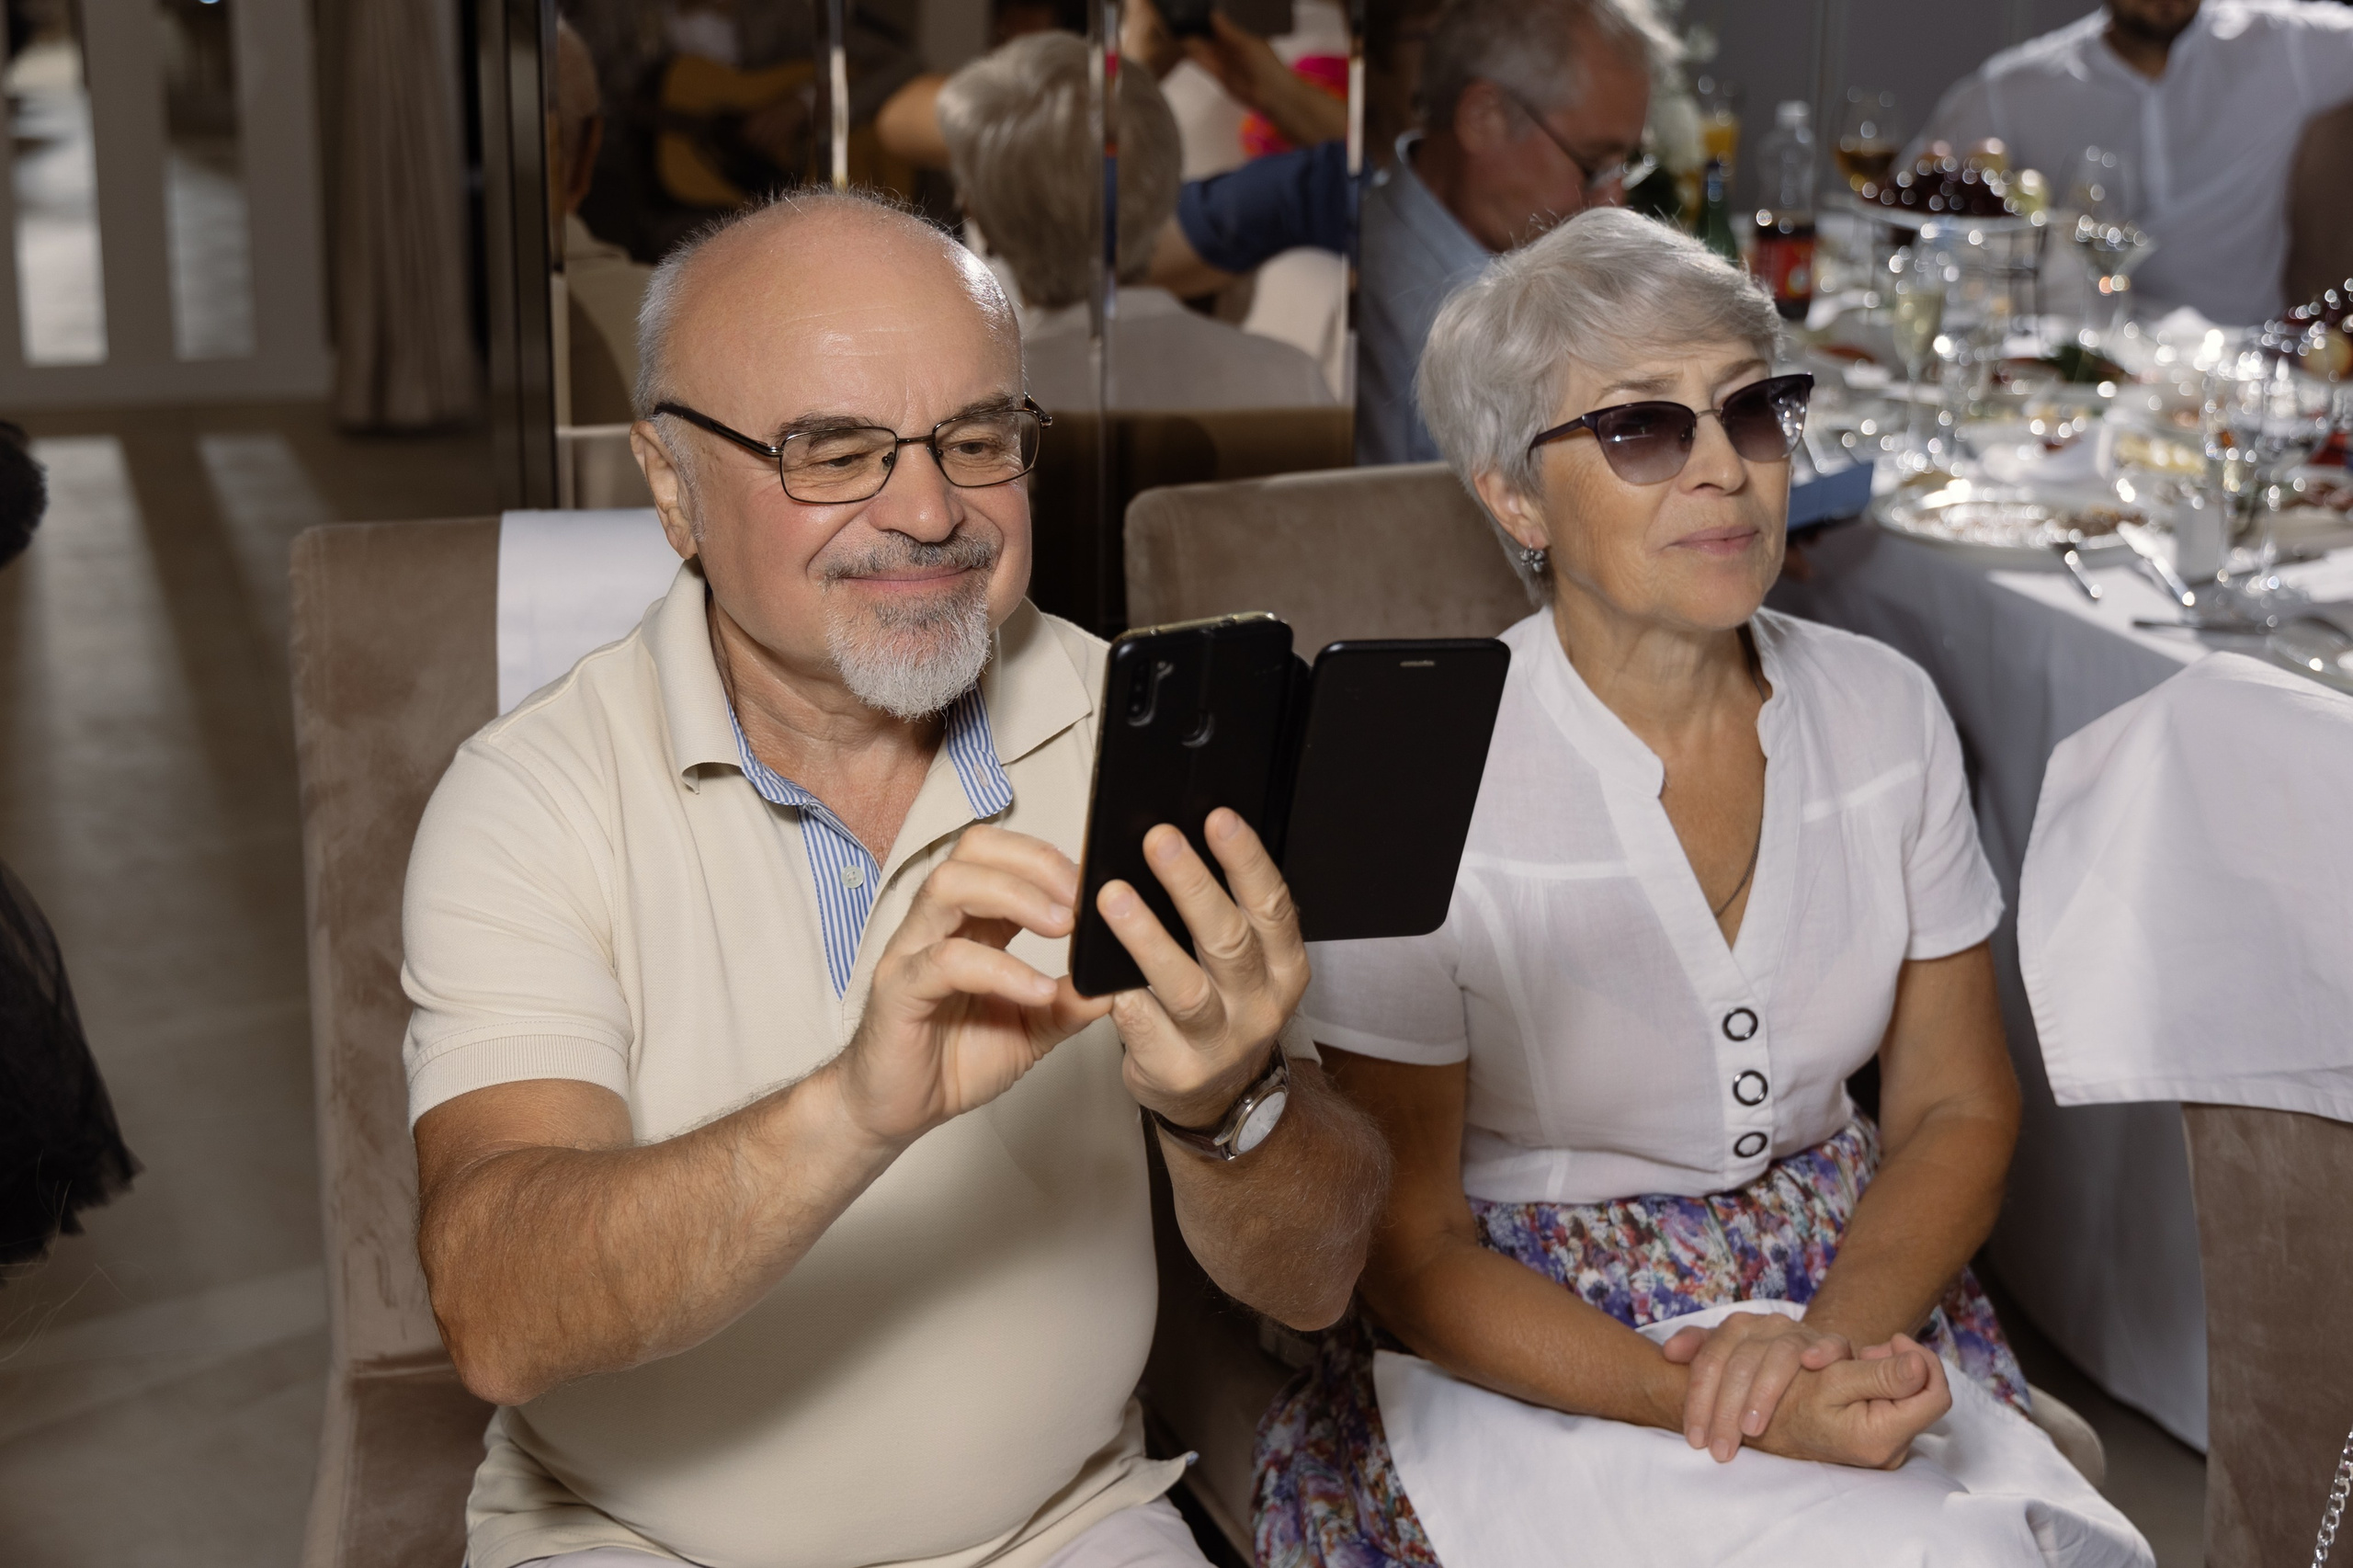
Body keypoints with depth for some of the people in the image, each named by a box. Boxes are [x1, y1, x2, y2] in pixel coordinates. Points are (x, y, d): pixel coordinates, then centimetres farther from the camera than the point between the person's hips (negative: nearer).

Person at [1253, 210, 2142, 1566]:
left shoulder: (1887, 715, -2)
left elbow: (1958, 1108, 4)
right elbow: (1409, 1248, -11)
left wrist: (1825, 1339, -15)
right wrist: (1702, 1403, -24)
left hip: (1854, 1294, 5)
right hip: (1525, 1343, -4)